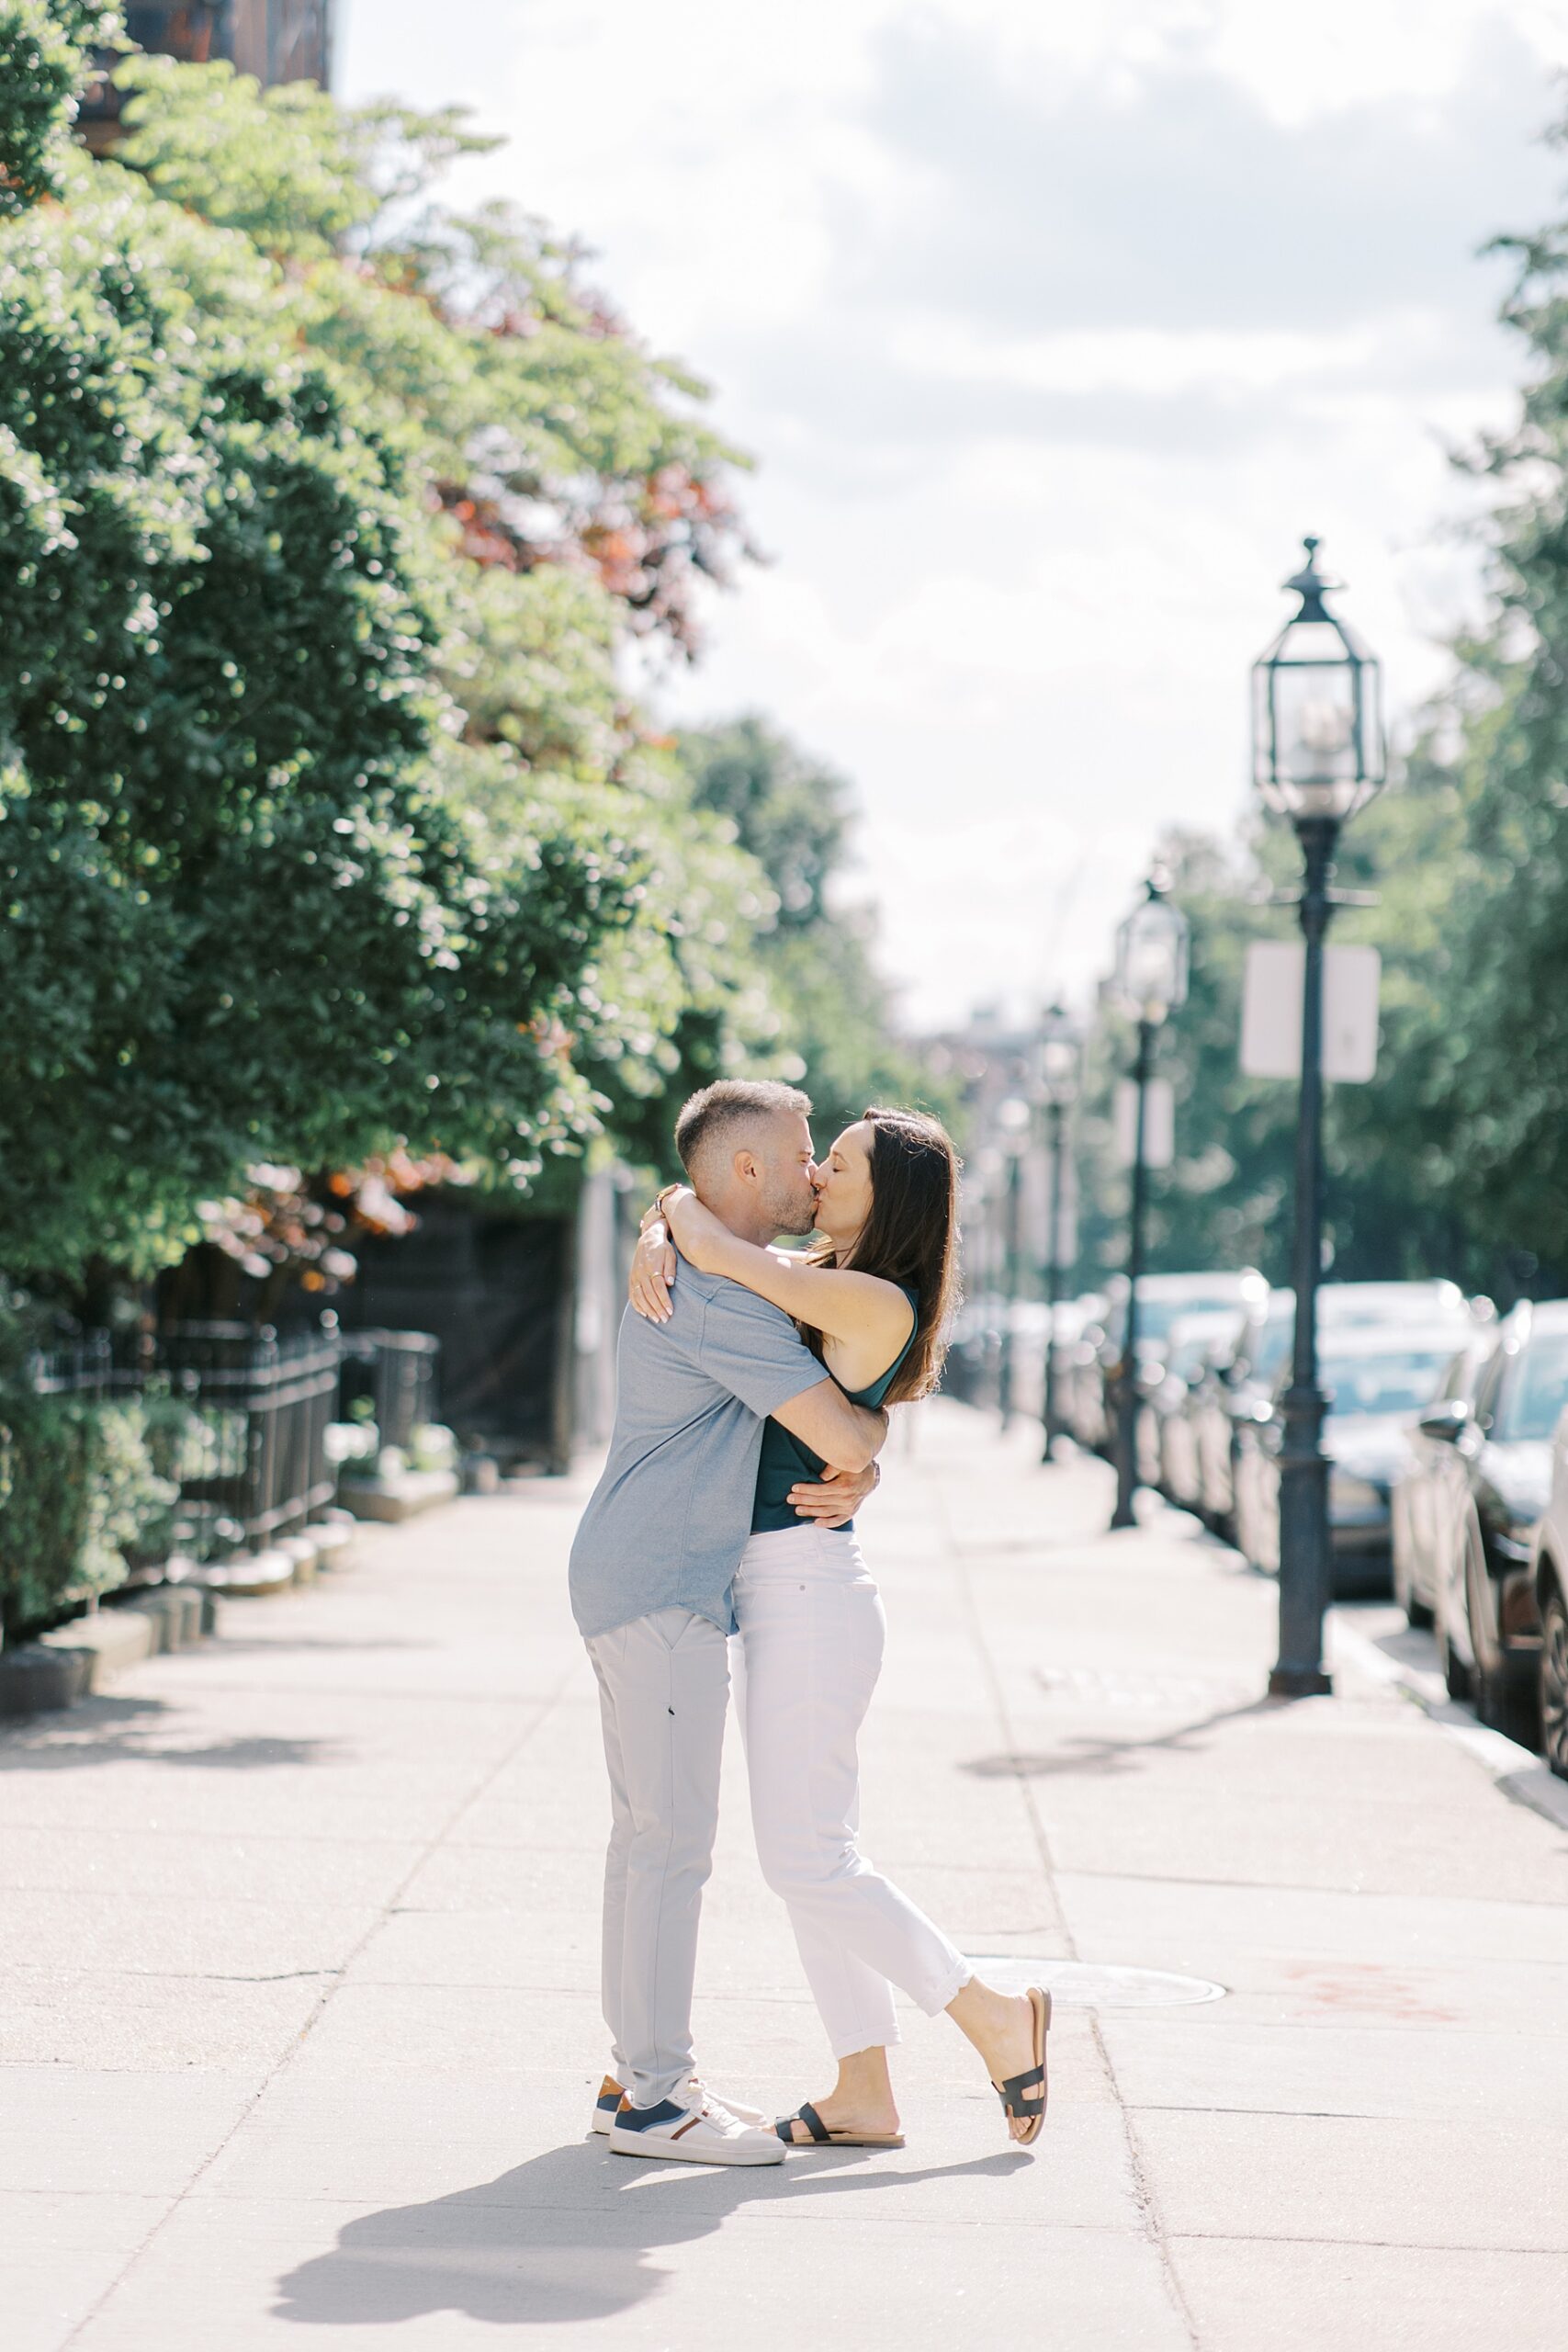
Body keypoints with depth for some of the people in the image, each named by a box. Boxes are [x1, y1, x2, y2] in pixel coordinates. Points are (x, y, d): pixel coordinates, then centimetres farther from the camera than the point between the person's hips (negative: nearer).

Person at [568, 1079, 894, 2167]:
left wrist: (851, 1471, 2)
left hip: (643, 1590, 11)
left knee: (651, 1835, 13)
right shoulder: (719, 1296, -18)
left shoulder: (703, 1273, 17)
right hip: (661, 1595, -11)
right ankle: (655, 2098, -5)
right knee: (671, 1843, -8)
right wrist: (879, 1417, 2)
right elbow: (844, 1438, -22)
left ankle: (639, 2075, 18)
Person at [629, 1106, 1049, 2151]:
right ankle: (866, 2095, 15)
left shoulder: (876, 1305, -16)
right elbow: (688, 1225, 15)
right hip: (783, 1593, 10)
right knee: (818, 1854, 11)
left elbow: (716, 1252, -20)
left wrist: (687, 1208, 1)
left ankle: (994, 2015, 5)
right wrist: (657, 1241, -7)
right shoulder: (814, 1275, 12)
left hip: (809, 1592, -10)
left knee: (806, 1859, -5)